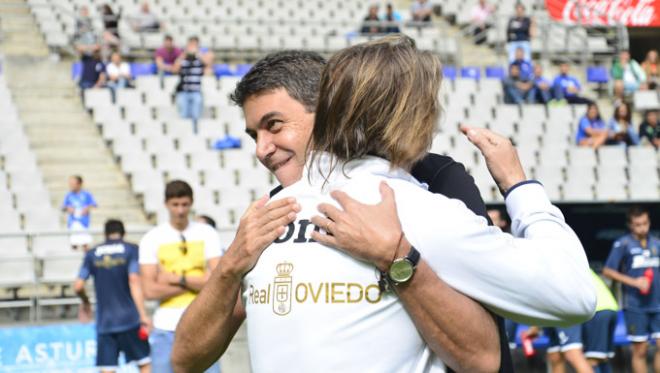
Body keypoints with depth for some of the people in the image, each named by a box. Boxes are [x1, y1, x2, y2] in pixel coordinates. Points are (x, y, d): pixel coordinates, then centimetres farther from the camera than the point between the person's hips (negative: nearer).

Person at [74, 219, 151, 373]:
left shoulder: (92, 254, 8)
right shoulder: (131, 250, 0)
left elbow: (78, 286, 2)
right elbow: (134, 281, -11)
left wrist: (85, 301, 23)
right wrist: (143, 315, -13)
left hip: (104, 323, 2)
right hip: (129, 319, -2)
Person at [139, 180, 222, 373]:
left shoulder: (207, 234, 4)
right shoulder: (152, 239, 1)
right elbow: (150, 290, -7)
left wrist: (177, 279, -11)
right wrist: (196, 282, -7)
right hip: (166, 329, 0)